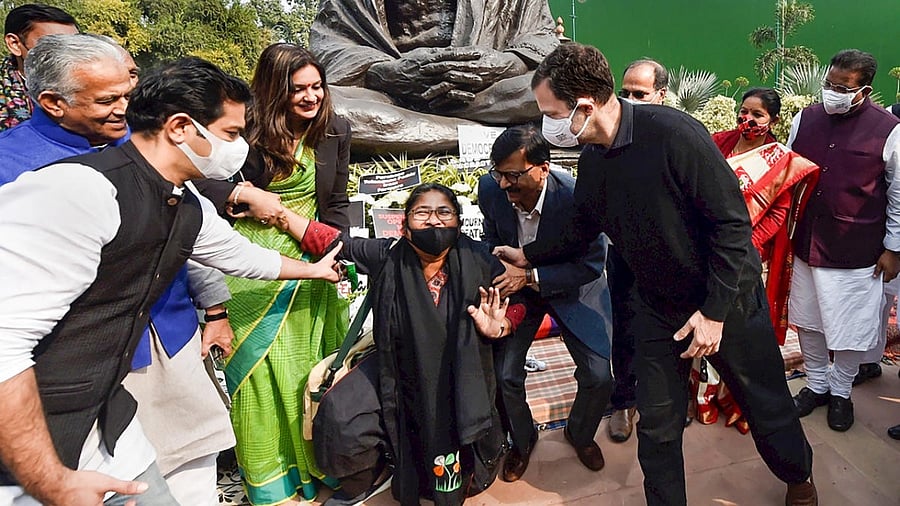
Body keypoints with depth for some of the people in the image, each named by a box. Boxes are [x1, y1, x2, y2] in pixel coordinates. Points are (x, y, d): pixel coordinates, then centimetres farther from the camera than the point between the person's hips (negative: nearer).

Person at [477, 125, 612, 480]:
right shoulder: (491, 188, -20)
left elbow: (591, 264, -22)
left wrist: (530, 275, -32)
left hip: (570, 287, -2)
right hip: (516, 285, 2)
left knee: (599, 376, -6)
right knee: (503, 374, -4)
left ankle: (580, 434, 30)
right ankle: (522, 440, 29)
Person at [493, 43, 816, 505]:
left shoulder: (672, 133, -25)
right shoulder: (592, 160, -4)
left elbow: (731, 221, -21)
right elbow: (582, 233, 11)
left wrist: (715, 311, -19)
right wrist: (526, 255, 10)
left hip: (727, 298, -4)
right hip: (658, 306, 5)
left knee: (766, 406, 17)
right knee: (656, 425, 10)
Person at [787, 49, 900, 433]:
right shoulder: (805, 119, 2)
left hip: (857, 253, -3)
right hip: (806, 243, 4)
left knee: (851, 329, 10)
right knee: (807, 320, 15)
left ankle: (841, 392, 33)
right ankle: (816, 384, 35)